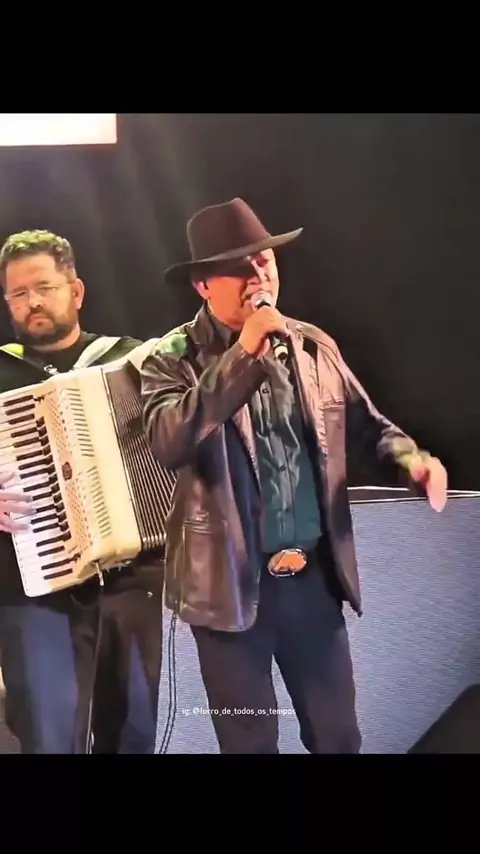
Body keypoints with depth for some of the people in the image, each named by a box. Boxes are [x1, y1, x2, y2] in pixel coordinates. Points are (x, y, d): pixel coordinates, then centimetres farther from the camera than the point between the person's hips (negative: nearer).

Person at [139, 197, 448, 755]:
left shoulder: (315, 346, 4)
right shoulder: (172, 358, -9)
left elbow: (366, 426, 11)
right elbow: (167, 444, -26)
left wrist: (412, 460, -11)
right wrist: (245, 353, -27)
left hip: (314, 577, 4)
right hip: (231, 584, -3)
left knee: (337, 736, 18)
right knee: (250, 741, 14)